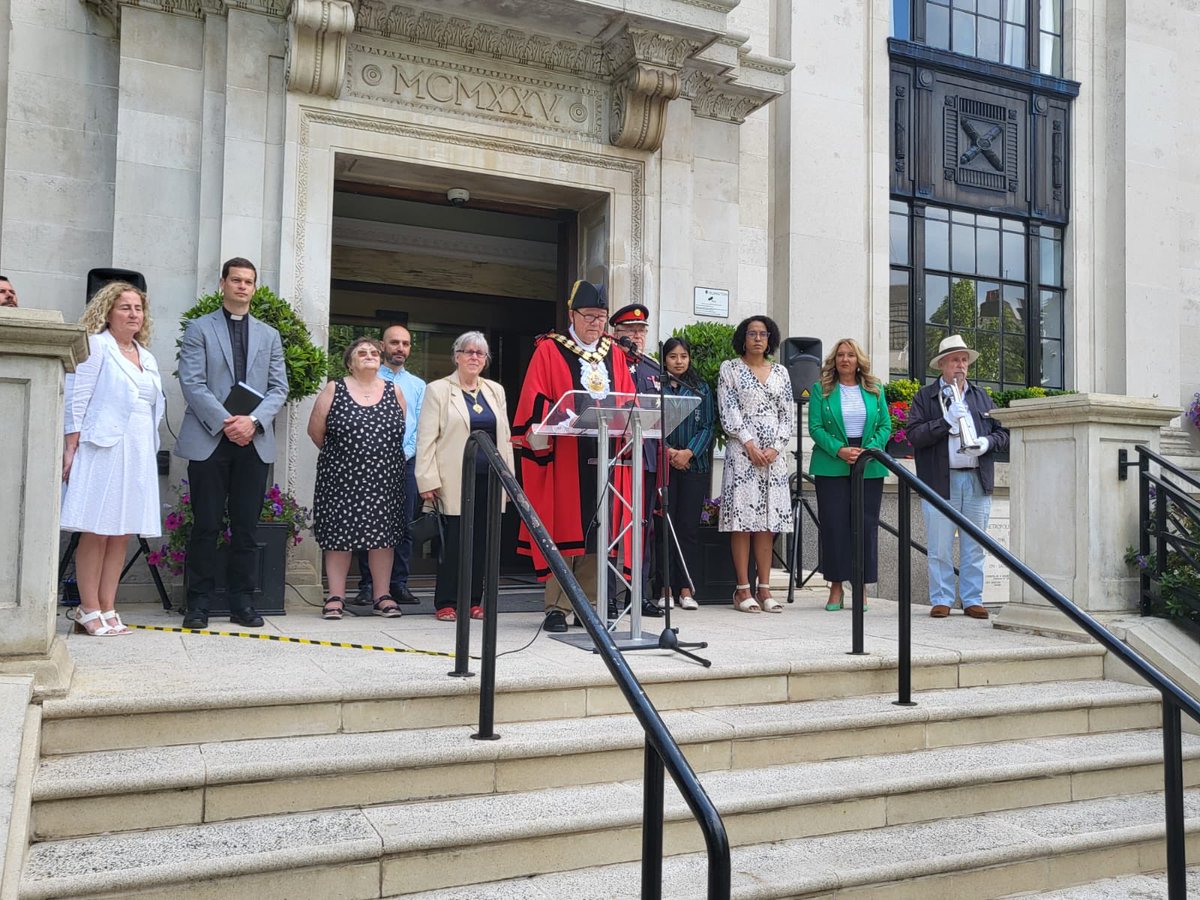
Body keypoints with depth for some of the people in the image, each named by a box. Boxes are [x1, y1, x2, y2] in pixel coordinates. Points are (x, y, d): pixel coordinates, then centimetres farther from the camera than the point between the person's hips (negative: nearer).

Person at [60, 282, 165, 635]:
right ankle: (89, 610, 2)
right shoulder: (96, 346, 1)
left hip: (139, 456, 6)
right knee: (96, 532, -3)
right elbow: (77, 401, -5)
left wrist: (149, 450, 12)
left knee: (122, 533, 5)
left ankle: (107, 609, 10)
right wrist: (71, 450, -11)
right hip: (103, 450, -6)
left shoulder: (148, 358, 18)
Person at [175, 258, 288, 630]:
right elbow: (192, 383, -3)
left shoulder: (269, 335, 16)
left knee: (246, 527, 4)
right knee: (206, 525, -1)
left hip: (254, 442, 3)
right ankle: (199, 603, 7)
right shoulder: (199, 328, 7)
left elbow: (279, 388, 8)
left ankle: (241, 602, 11)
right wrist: (225, 422, -14)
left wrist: (253, 421, -9)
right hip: (208, 440, -2)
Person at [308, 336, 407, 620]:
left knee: (383, 534, 3)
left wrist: (385, 458, 11)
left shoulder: (394, 392, 8)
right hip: (341, 477, -2)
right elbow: (315, 430, 3)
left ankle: (382, 596, 11)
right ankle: (336, 597, 8)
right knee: (339, 535, 0)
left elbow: (401, 432, 13)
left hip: (384, 478, 2)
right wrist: (338, 455, 10)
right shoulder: (334, 390, 1)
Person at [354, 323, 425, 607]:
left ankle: (399, 584, 7)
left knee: (404, 525, 2)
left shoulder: (418, 385, 16)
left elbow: (421, 427, 8)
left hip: (405, 462, 3)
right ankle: (367, 584, 4)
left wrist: (404, 454, -7)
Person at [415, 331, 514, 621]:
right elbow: (426, 439, -3)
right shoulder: (438, 390, 3)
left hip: (490, 478, 4)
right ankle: (446, 603, 7)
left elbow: (505, 437, 16)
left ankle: (473, 601, 14)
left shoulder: (496, 391, 16)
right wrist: (428, 481, -10)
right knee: (453, 541, -2)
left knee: (481, 540, 5)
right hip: (455, 479, -4)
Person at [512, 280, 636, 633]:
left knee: (596, 530, 6)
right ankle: (556, 607, 4)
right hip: (563, 455, -4)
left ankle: (587, 604, 15)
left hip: (605, 454, 4)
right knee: (563, 529, -2)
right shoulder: (549, 351, 2)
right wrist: (540, 437, -20)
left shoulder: (614, 355, 16)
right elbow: (535, 401, -6)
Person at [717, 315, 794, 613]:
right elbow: (728, 412, -3)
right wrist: (750, 444, -11)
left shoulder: (780, 373, 16)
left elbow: (788, 416, 12)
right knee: (742, 519, -6)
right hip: (742, 451, -3)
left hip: (774, 453, 4)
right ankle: (743, 590, -3)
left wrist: (775, 448, -3)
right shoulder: (730, 368, 6)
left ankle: (764, 589, 6)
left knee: (768, 521, 3)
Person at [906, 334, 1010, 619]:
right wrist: (946, 421, -16)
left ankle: (973, 600, 14)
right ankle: (941, 600, 8)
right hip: (940, 481, -3)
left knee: (974, 547, 6)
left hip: (978, 481, 3)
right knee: (940, 547, 0)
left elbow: (1002, 432, 16)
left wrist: (988, 442, -5)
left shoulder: (981, 396, 19)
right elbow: (914, 435, -6)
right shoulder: (924, 397, 6)